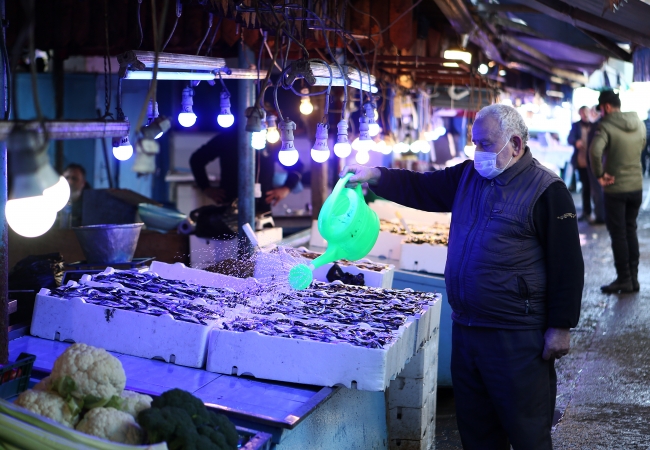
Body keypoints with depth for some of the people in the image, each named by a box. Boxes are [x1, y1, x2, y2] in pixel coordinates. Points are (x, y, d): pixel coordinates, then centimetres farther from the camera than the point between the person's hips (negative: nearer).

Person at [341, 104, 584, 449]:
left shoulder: (546, 191, -11)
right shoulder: (468, 176, 10)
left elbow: (567, 264, -12)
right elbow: (421, 188, 13)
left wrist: (560, 327, -13)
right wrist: (376, 177, -2)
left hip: (517, 337, -7)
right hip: (465, 327, 7)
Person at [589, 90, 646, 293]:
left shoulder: (606, 126, -17)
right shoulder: (639, 124, 3)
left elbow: (595, 151, -32)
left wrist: (600, 174, -20)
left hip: (615, 187, -6)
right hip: (637, 185, 6)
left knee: (618, 233, 4)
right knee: (631, 230, 16)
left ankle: (624, 279, 8)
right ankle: (633, 278, 20)